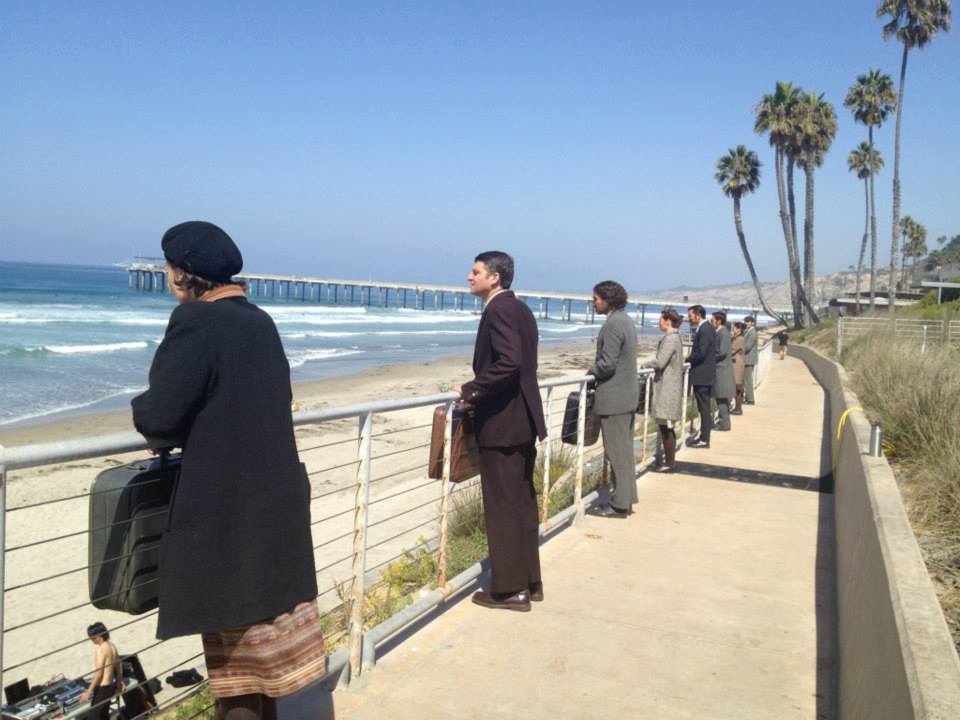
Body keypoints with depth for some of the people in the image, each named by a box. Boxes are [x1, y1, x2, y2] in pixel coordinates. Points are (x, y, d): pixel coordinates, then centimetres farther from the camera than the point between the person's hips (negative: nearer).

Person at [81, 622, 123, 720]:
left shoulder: (101, 650, -20)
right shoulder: (112, 646, 6)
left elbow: (98, 673, -22)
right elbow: (118, 666, 17)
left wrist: (89, 691, -20)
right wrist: (120, 681, 29)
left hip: (102, 688, -9)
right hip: (110, 686, 9)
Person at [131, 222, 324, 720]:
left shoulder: (195, 320, -17)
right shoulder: (259, 322, 6)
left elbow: (158, 416, -19)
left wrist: (147, 420, 4)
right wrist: (177, 431, 12)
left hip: (225, 501, -8)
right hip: (273, 493, 8)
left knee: (233, 633, 5)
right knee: (265, 613, 19)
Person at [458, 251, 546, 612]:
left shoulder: (499, 310, -15)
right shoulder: (519, 308, 15)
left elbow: (508, 362, -27)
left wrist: (470, 389, -19)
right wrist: (479, 390, 14)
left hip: (502, 423, -10)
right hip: (522, 420, 10)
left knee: (503, 507, -1)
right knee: (522, 504, 15)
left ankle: (510, 589, 8)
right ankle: (528, 581, 25)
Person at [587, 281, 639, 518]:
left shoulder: (613, 324, -19)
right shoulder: (626, 320, 12)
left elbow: (607, 363, -23)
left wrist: (591, 371, -4)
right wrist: (597, 370, 10)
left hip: (613, 397, -10)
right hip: (628, 393, 10)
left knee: (616, 452, -2)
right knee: (626, 450, 15)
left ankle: (620, 505, 5)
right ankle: (627, 498, 24)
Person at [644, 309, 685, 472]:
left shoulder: (670, 339, -16)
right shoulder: (675, 337, 14)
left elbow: (660, 362, -22)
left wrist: (646, 364, -6)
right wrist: (652, 364, 8)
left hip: (667, 388, -10)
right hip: (672, 387, 10)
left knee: (665, 427, -4)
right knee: (668, 427, 15)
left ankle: (669, 463, 2)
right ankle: (670, 460, 21)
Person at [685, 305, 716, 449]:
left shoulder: (705, 330, -18)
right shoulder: (705, 328, 14)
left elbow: (701, 353, -23)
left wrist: (687, 360, -10)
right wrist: (690, 359, 4)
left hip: (702, 375, -10)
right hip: (703, 374, 10)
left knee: (704, 408, -4)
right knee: (704, 407, 15)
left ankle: (704, 440, 2)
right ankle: (703, 436, 24)